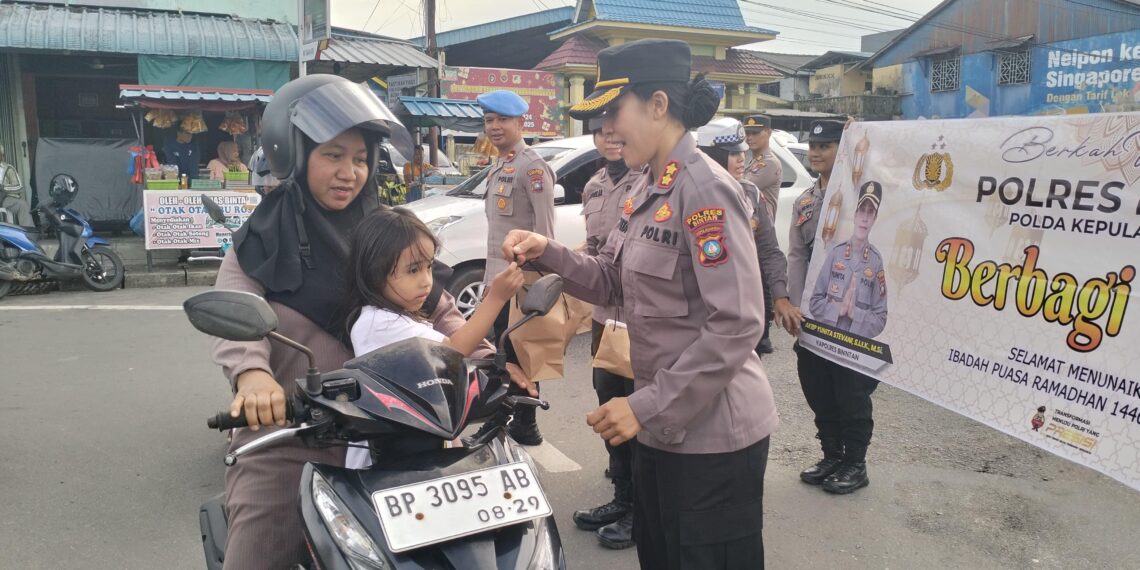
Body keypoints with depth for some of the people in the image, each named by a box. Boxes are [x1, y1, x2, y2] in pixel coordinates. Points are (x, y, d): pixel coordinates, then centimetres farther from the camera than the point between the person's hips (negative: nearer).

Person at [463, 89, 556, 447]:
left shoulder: (532, 166, -13)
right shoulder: (498, 166, 16)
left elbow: (544, 226, -18)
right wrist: (491, 271, 18)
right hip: (497, 276, 10)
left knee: (521, 353, -1)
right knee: (502, 352, 17)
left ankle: (525, 425, 10)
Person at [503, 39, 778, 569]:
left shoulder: (705, 189, -20)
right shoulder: (648, 192, 10)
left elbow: (737, 325, -26)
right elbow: (613, 283, 10)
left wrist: (647, 405, -24)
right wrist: (548, 252, -6)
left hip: (713, 433, -9)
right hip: (663, 426, 9)